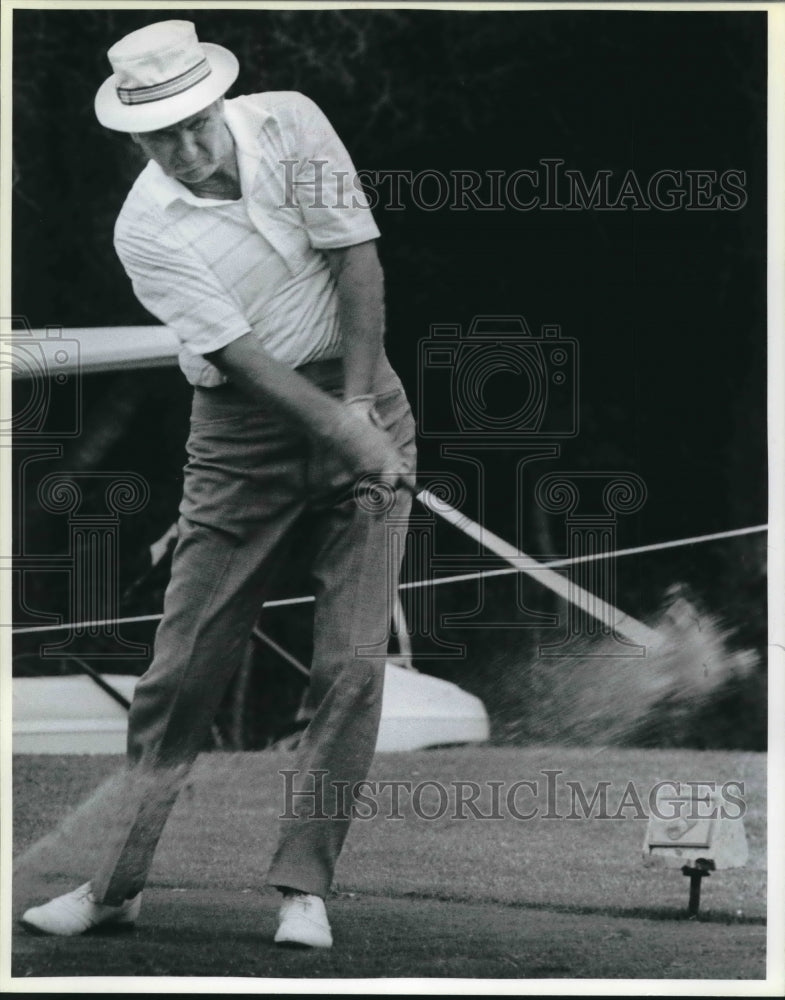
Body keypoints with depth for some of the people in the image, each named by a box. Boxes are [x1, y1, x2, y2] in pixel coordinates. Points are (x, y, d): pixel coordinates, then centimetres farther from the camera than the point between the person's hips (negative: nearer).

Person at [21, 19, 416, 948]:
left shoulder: (288, 122, -7)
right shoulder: (145, 231, -11)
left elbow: (356, 257, -5)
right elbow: (242, 355, -15)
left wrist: (361, 406, -12)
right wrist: (344, 433, -22)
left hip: (357, 399, 1)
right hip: (242, 432, -1)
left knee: (351, 663, -7)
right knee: (182, 668, -1)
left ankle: (304, 887, -1)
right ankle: (116, 883, 9)